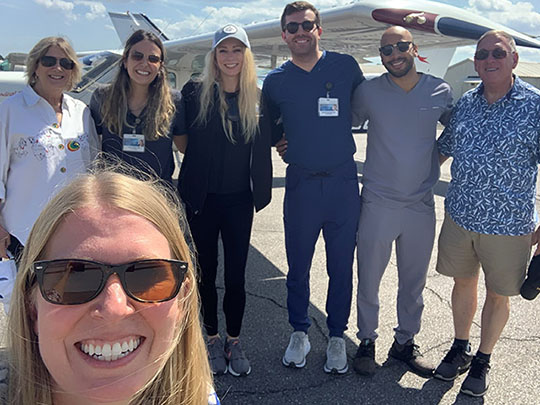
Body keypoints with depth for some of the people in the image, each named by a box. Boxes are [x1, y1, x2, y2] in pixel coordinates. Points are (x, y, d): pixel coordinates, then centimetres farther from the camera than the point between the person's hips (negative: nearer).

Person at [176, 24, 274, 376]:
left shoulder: (259, 98, 1)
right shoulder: (196, 92, -3)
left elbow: (266, 144, 8)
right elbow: (181, 138, 6)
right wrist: (204, 160, 0)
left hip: (239, 199, 1)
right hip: (202, 198, 0)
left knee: (236, 273, 5)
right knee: (207, 270, 10)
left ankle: (234, 342, 23)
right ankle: (213, 339, 27)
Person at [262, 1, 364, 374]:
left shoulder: (345, 66, 1)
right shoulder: (276, 81, 3)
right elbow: (269, 128, 18)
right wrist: (283, 144, 4)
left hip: (343, 181, 0)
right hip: (301, 184, 1)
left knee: (342, 266, 9)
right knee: (298, 266, 10)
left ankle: (337, 336, 27)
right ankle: (300, 332, 30)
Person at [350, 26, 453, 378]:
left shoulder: (441, 92, 1)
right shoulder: (368, 92, -2)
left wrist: (436, 157, 4)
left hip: (422, 205, 2)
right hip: (378, 204, -1)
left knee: (414, 282, 14)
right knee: (369, 280, 7)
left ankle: (405, 342, 33)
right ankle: (367, 341, 28)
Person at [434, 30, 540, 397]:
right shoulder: (465, 103, 3)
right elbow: (444, 148, 16)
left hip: (507, 225, -4)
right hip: (459, 216, 4)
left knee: (498, 295, 12)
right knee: (463, 283, 18)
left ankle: (483, 359, 34)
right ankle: (460, 348, 39)